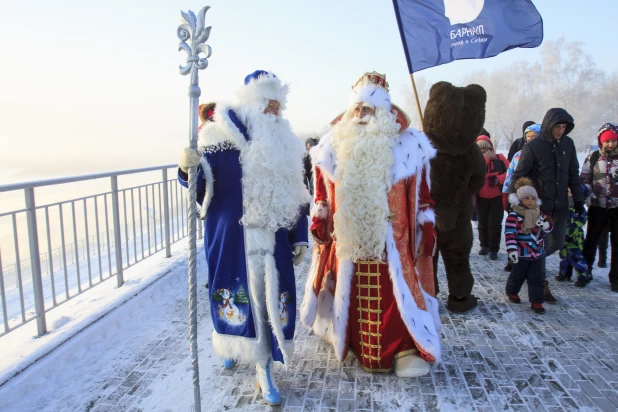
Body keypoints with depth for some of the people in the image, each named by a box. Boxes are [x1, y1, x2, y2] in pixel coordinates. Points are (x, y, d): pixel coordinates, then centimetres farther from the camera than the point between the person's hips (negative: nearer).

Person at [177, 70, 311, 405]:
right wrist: (189, 167, -32)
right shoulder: (223, 135, -4)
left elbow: (294, 195, 13)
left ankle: (264, 369, 18)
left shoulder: (283, 143, 10)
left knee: (270, 298, 3)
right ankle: (232, 345, 41)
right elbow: (203, 181, -9)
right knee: (235, 292, 9)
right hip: (231, 235, -3)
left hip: (271, 239, 3)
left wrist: (299, 237, 11)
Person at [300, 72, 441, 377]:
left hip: (391, 239, -2)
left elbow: (421, 195, 2)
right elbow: (322, 191, 10)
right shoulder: (334, 145, 6)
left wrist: (427, 229, 1)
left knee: (396, 293, -1)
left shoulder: (407, 145, 1)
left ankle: (406, 346, 15)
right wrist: (319, 221, 6)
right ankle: (356, 343, 29)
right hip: (347, 239, 2)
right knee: (351, 294, 10)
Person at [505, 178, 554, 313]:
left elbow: (549, 228, 11)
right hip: (521, 254, -5)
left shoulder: (539, 214, 5)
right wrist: (512, 250, -28)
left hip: (538, 253, 5)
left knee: (537, 278, 6)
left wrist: (545, 224, -13)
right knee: (518, 275, 14)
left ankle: (536, 301, 14)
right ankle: (512, 292, 39)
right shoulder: (514, 216, -16)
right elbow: (509, 234, -21)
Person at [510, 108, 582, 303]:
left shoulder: (568, 144, 5)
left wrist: (578, 199, 9)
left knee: (557, 243, 13)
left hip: (560, 207, 6)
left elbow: (573, 174, 12)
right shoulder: (533, 147, -11)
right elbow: (518, 176, -9)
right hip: (539, 207, -6)